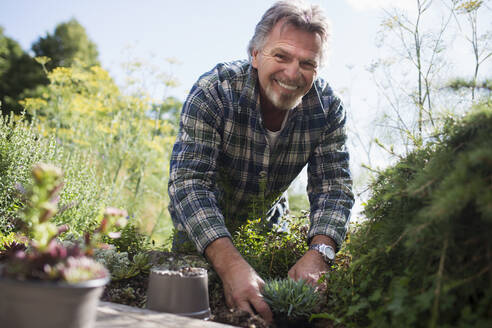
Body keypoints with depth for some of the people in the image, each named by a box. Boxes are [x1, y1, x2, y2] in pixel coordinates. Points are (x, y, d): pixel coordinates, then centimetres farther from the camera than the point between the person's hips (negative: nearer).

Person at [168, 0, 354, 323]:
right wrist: (230, 262, -54)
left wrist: (318, 254, -42)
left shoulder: (327, 106, -21)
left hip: (267, 220, 3)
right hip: (203, 225, -2)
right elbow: (189, 182, -40)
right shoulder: (215, 90, -32)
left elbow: (333, 187, -22)